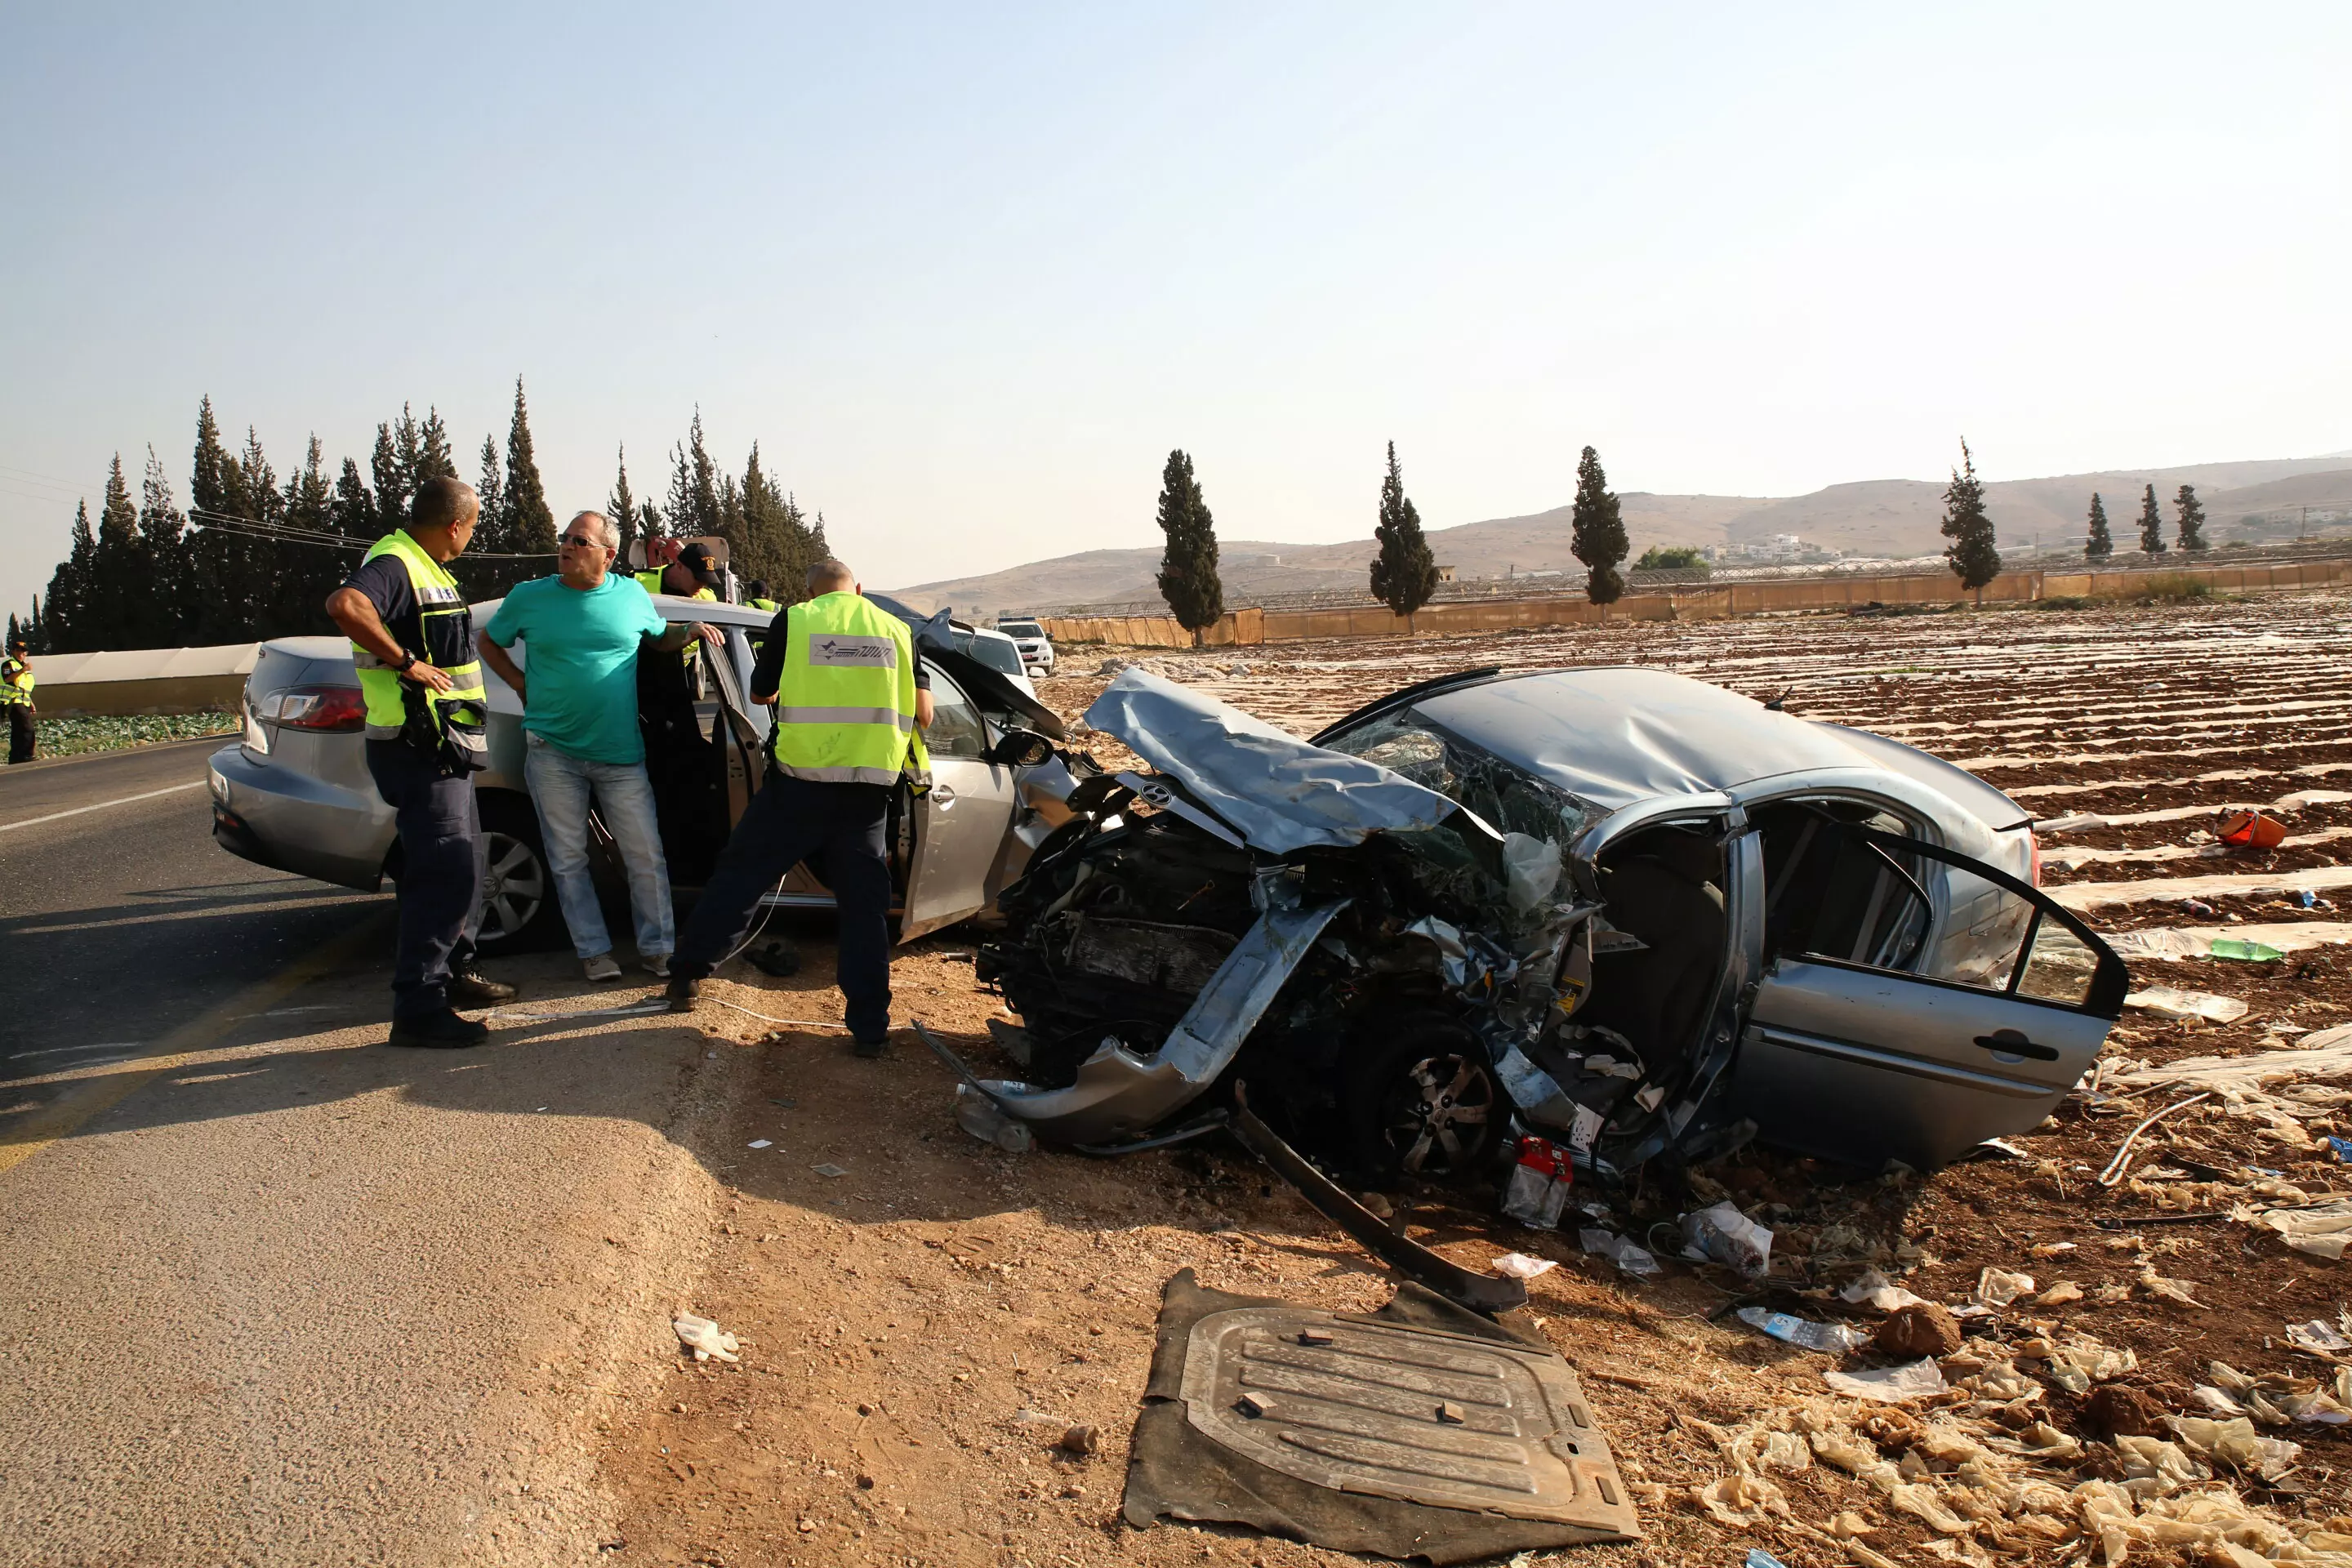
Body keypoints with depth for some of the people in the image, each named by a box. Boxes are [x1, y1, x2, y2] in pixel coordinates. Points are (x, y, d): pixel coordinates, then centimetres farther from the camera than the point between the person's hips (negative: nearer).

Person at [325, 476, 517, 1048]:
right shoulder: (393, 563, -15)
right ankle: (418, 1008, -9)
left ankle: (455, 974, 34)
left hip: (445, 748, 11)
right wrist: (407, 662, -31)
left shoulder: (428, 570, 17)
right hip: (418, 749, -11)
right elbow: (345, 604, -38)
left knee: (463, 867, 20)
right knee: (444, 874, -12)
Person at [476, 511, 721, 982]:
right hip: (552, 753, 0)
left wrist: (691, 631, 2)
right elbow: (487, 641, 16)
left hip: (621, 754, 0)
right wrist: (521, 684, 4)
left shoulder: (631, 595, 4)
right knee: (569, 860, 5)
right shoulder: (529, 597, 2)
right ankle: (594, 951, 17)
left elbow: (659, 637, 21)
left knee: (647, 857, 1)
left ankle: (657, 948, 14)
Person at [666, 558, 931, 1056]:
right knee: (865, 906, 9)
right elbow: (923, 713, 4)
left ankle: (687, 976, 22)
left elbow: (760, 693, 13)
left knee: (741, 873, 15)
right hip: (869, 786, 2)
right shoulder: (895, 630, 8)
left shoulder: (794, 620, 3)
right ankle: (870, 1027, 10)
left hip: (800, 779, -1)